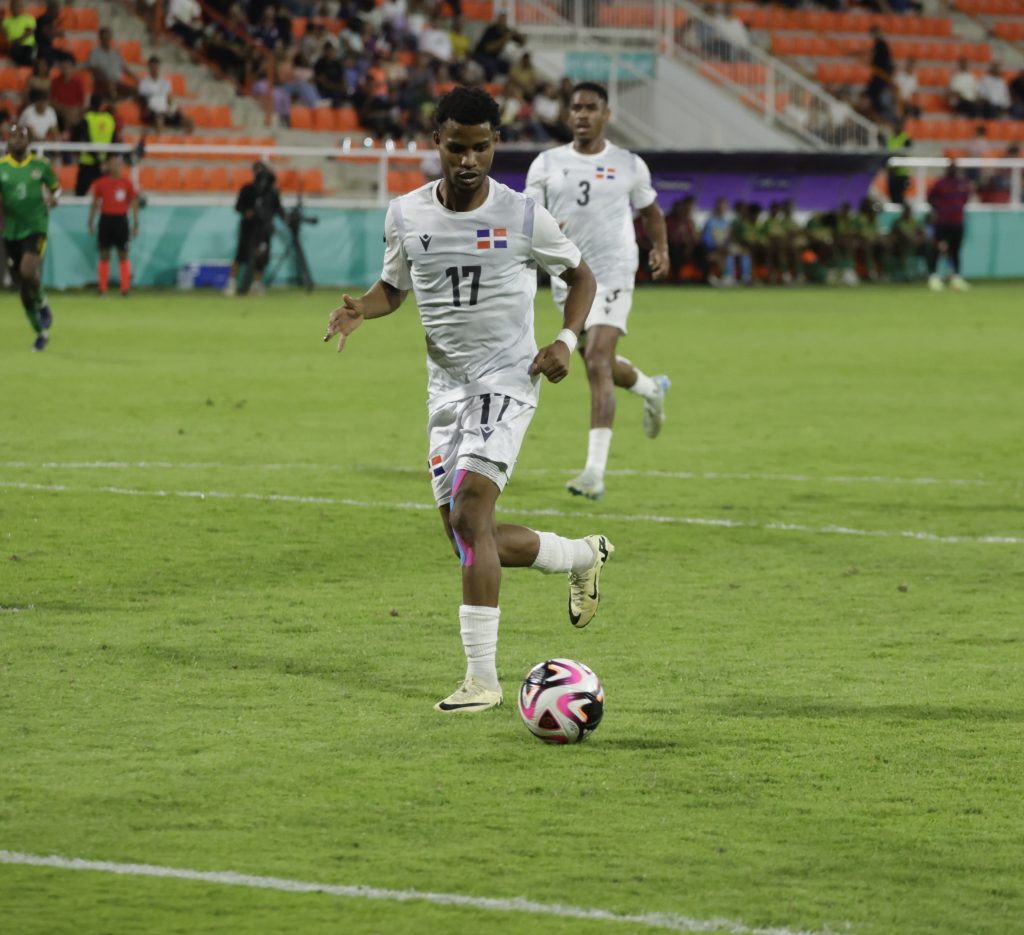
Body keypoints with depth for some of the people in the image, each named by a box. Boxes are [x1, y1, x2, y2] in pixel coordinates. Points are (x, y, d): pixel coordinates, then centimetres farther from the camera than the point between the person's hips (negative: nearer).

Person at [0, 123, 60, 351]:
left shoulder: (40, 166, -1)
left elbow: (56, 187, 12)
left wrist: (53, 198, -9)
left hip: (35, 228, -2)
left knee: (28, 272, -27)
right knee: (22, 287, 7)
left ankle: (42, 303, 6)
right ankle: (41, 333, 23)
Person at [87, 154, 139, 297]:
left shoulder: (127, 183, 3)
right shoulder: (101, 183, 5)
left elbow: (134, 204, 6)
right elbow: (95, 204, 10)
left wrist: (135, 224, 1)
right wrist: (91, 222, 5)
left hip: (121, 220, -1)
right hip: (106, 219, 1)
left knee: (123, 254, -1)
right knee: (104, 254, 2)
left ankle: (125, 287, 1)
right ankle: (102, 288, 5)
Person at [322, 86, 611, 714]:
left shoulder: (524, 217, -8)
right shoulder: (406, 215, 1)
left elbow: (580, 274, 7)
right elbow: (394, 287, 16)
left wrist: (567, 340, -8)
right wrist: (359, 309, -6)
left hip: (507, 380, -5)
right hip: (446, 386, 5)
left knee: (469, 514, -22)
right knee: (471, 539, 5)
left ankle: (482, 678, -19)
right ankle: (584, 555, 34)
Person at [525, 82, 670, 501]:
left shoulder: (629, 166, 2)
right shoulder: (546, 164, 4)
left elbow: (650, 210, 20)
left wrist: (661, 248, 7)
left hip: (612, 276, -4)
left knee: (598, 365, -18)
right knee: (598, 366, 17)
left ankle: (595, 471, -22)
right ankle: (651, 389, 53)